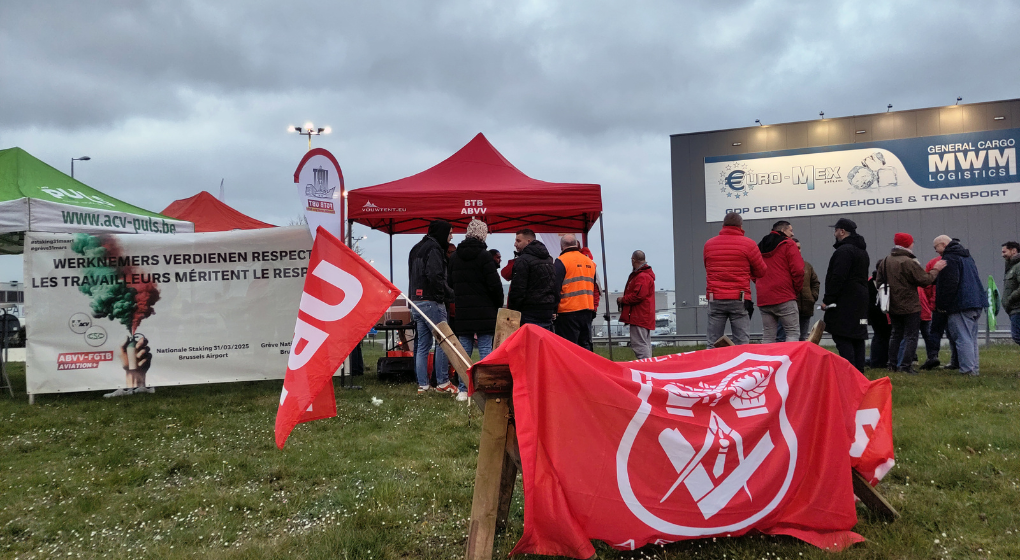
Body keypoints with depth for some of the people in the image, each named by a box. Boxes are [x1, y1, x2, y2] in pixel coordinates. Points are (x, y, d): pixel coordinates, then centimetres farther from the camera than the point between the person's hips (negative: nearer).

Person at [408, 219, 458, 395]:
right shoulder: (434, 249, -11)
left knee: (422, 345, 10)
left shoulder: (416, 249, 20)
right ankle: (442, 382, 0)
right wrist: (451, 294, -11)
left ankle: (422, 385, 11)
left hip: (416, 302, 9)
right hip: (431, 302, -9)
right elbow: (435, 277, -21)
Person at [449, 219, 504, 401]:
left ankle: (463, 390, 8)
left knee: (464, 350, 8)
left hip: (462, 312, 4)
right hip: (484, 311, -4)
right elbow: (495, 285, -10)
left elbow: (450, 283, 16)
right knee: (485, 349, 0)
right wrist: (499, 307, 2)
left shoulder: (454, 256, 8)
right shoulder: (484, 256, -10)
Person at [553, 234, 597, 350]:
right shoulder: (590, 262, 14)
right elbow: (596, 290, 19)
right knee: (585, 345, 12)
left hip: (568, 312, -6)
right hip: (587, 312, 6)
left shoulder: (561, 261, -6)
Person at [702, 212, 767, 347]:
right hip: (739, 300, -2)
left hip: (715, 300, 2)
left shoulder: (709, 244, 8)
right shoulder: (748, 244, -1)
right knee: (742, 344, 1)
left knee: (713, 344, 4)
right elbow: (761, 271, 5)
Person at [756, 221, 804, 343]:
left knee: (767, 337, 7)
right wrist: (797, 289, 3)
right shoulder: (788, 244, -1)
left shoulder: (759, 247, 18)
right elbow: (798, 269, -10)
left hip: (763, 299, 6)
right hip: (784, 298, -6)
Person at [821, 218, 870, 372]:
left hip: (845, 303, -10)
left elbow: (837, 278, -20)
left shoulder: (844, 250, -14)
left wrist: (827, 299, -15)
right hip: (860, 302, 10)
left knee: (842, 339, -10)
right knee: (857, 339, 12)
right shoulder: (862, 251, 20)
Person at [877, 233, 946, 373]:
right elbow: (924, 280, -15)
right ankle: (906, 365, -4)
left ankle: (892, 364, 17)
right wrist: (935, 270, -1)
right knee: (911, 336, 1)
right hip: (910, 307, -7)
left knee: (896, 334, 17)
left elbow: (879, 281, 14)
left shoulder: (885, 261, 5)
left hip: (892, 307, 7)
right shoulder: (908, 262, -18)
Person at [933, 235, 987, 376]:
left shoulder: (949, 258, -11)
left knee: (963, 338, -8)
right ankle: (974, 368, 17)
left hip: (960, 306, -10)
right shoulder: (967, 257, 21)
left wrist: (942, 305, -13)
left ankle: (968, 369, -10)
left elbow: (949, 284, -20)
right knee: (971, 337, 14)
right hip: (976, 303, 10)